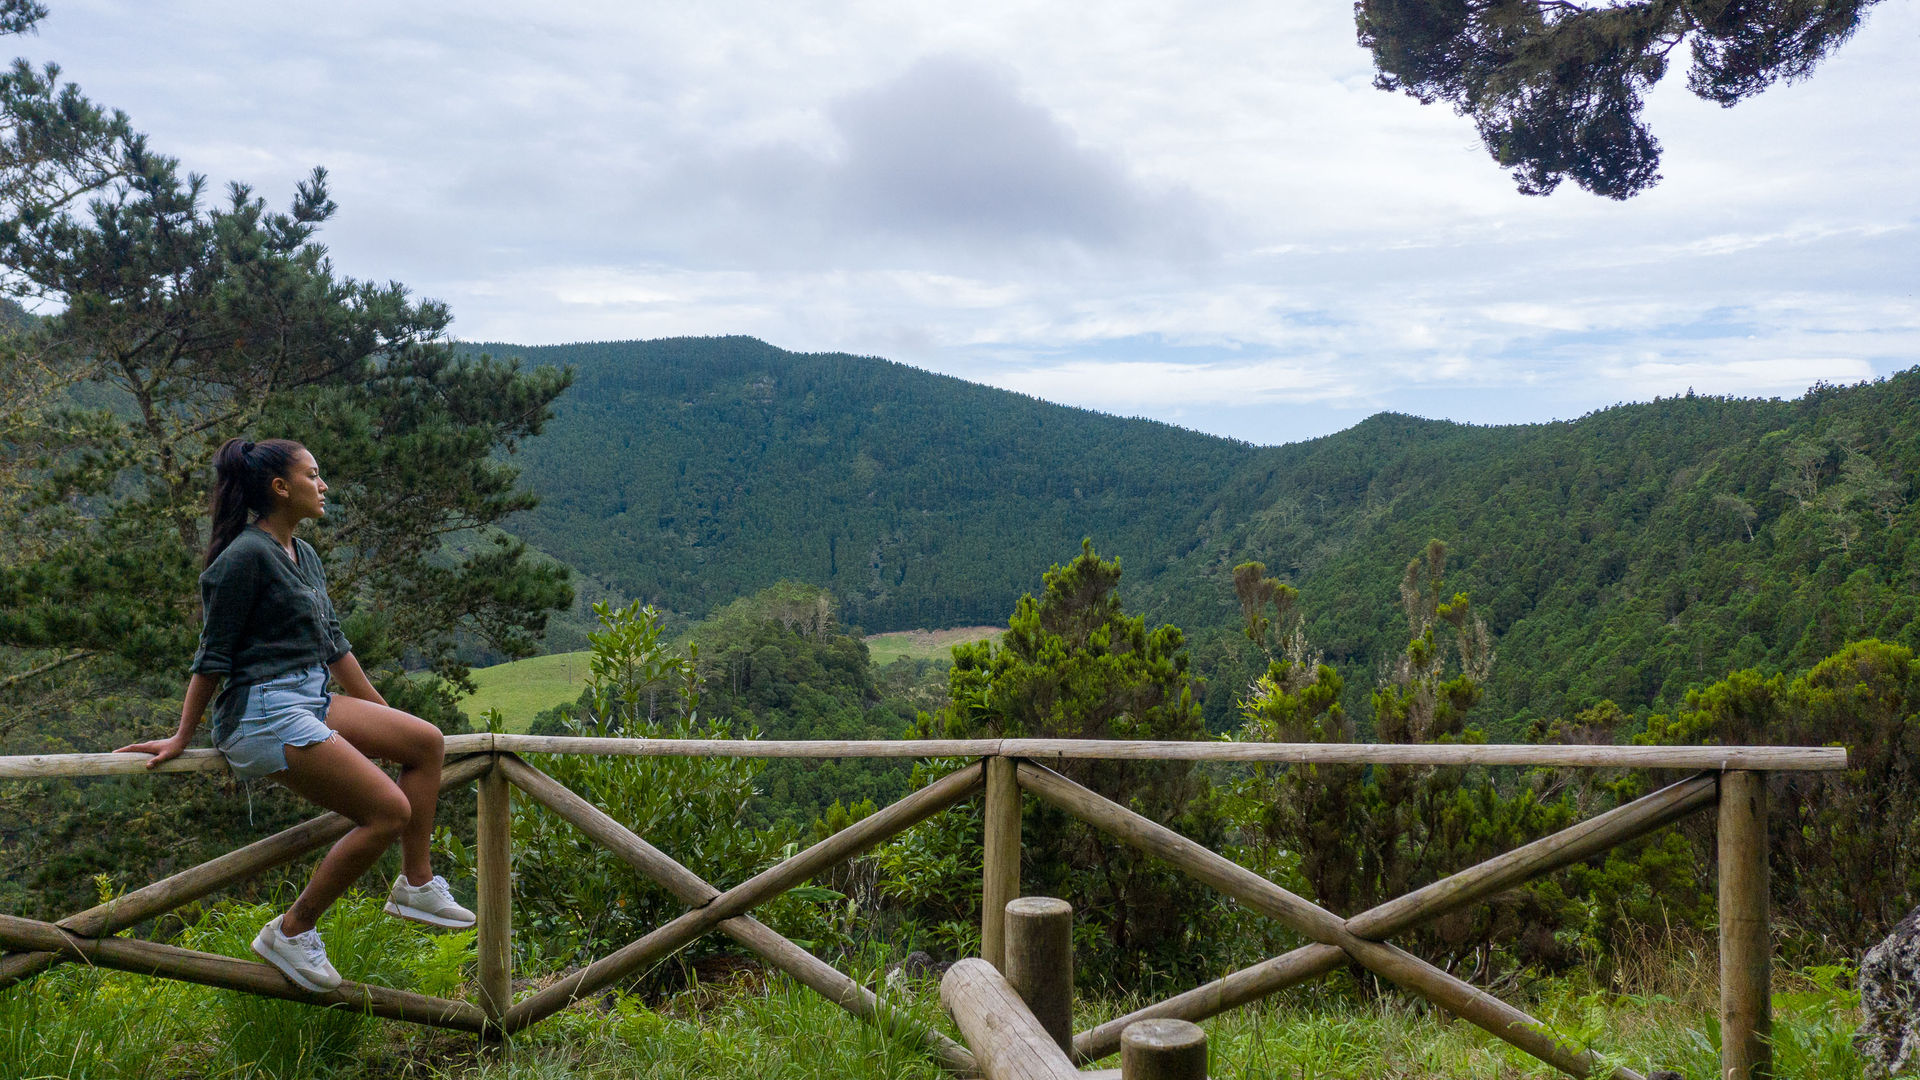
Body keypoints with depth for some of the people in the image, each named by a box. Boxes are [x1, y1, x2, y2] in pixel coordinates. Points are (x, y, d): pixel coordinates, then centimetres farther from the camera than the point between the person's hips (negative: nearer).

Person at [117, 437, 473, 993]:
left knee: (425, 741, 1)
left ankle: (416, 884, 7)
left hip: (311, 701, 9)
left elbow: (334, 645, 22)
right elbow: (213, 655, -9)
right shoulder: (245, 556, -12)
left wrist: (383, 714, 24)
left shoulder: (304, 556, 15)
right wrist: (181, 738, -4)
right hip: (265, 712, -9)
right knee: (390, 810, -15)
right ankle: (291, 932, -3)